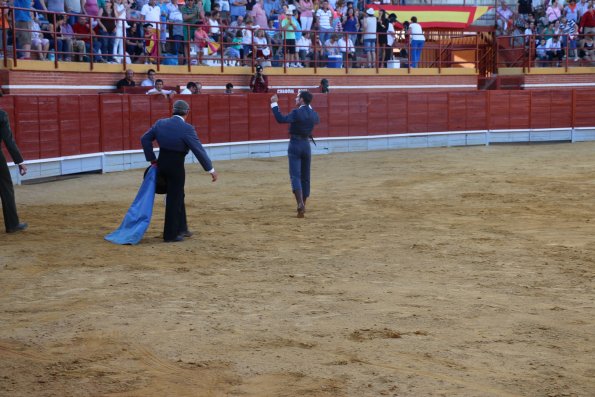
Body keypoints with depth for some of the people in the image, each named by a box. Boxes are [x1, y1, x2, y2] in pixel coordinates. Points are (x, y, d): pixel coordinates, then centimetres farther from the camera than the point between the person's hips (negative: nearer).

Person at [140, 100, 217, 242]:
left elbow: (145, 139, 8)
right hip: (176, 166, -7)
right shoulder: (186, 128, -16)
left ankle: (181, 228, 31)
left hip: (162, 164, 7)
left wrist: (152, 159, 11)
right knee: (174, 199, 4)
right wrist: (210, 169, -9)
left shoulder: (160, 123, 3)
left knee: (178, 195, 22)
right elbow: (199, 149, -16)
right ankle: (170, 235, 9)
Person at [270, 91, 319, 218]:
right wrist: (309, 106, 30)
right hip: (306, 145, 6)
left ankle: (300, 204, -25)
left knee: (295, 175, -8)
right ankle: (303, 205, 21)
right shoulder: (313, 114, 6)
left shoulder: (296, 113, -15)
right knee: (305, 177, 13)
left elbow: (281, 119, -24)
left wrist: (274, 104, -17)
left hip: (295, 145, -6)